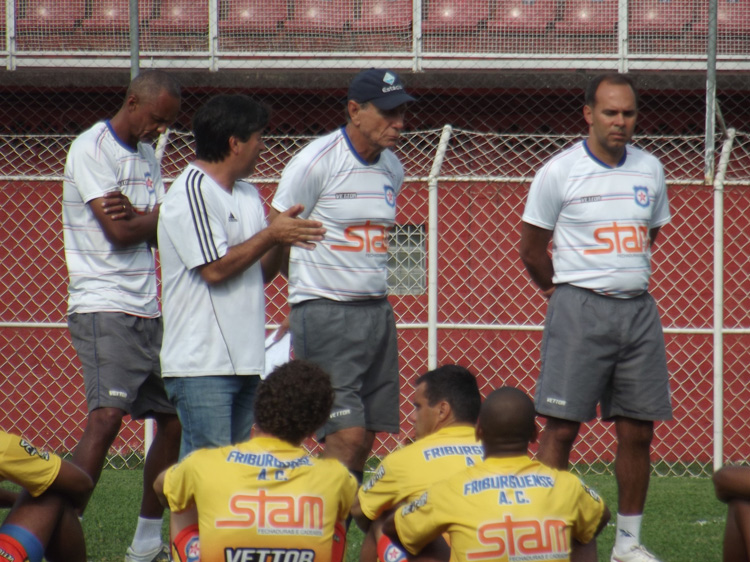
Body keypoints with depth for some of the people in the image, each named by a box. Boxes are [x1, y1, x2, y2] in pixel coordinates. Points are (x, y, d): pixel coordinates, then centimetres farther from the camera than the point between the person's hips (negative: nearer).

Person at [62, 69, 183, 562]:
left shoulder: (147, 156, 18)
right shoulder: (92, 148, -8)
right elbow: (119, 233, -15)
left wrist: (135, 217, -11)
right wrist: (153, 216, 3)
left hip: (148, 312, 9)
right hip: (104, 308, -9)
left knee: (174, 420, 9)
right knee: (107, 416, -21)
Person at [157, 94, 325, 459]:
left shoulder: (249, 195, 17)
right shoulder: (191, 192, -11)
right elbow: (216, 268, -17)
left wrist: (283, 239, 1)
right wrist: (272, 235, -10)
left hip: (245, 360, 9)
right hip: (201, 364, -9)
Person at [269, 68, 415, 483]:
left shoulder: (391, 169, 11)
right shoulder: (315, 162, -11)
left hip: (377, 311, 7)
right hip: (324, 313, -7)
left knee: (365, 440, 4)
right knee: (347, 438, -16)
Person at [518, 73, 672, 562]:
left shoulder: (649, 170, 8)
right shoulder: (560, 172, -4)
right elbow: (531, 247, 5)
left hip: (639, 308, 4)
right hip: (579, 310, -4)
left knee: (638, 431, 4)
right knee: (561, 428, -9)